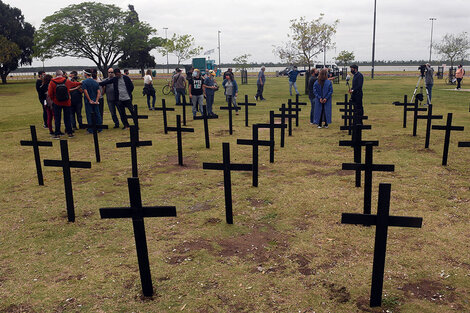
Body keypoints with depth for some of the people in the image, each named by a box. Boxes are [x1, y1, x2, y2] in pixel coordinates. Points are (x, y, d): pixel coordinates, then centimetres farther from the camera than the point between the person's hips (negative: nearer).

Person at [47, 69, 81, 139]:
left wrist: (53, 99, 10)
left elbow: (50, 93, -8)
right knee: (67, 118, 9)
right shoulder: (67, 81, -2)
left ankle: (57, 134, 4)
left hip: (57, 103, -1)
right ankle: (70, 133, 12)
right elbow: (74, 83, 18)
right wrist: (80, 83, 39)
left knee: (57, 119, 3)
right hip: (67, 103, 1)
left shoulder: (52, 82, -7)